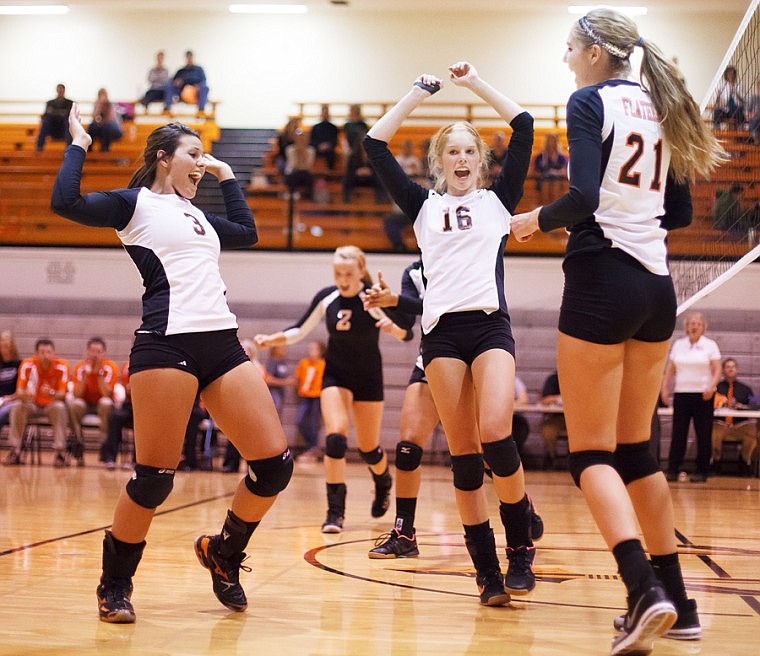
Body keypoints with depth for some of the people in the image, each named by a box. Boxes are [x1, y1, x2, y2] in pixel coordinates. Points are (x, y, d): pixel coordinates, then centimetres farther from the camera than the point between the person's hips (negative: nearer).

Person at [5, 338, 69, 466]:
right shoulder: (27, 364, -13)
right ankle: (15, 451, -22)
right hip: (33, 405, 1)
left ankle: (60, 452, -30)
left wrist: (52, 393, -41)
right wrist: (24, 395, -40)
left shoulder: (62, 366, -15)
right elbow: (19, 391, -15)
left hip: (52, 405, -1)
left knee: (60, 407, -34)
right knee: (16, 406, -28)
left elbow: (62, 394, -18)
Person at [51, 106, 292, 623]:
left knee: (275, 464, -2)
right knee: (154, 477, -7)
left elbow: (246, 232, 42)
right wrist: (79, 143, 3)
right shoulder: (135, 203, 6)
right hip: (167, 344, -7)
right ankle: (115, 585, 12)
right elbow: (66, 202, -10)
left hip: (222, 343, 7)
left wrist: (226, 174, 40)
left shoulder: (195, 213, 26)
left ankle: (224, 553, 21)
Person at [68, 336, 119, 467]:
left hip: (102, 406, -1)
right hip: (85, 404, 1)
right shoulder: (80, 366, -8)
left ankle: (105, 441, -29)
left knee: (106, 402, -35)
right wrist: (86, 373, -27)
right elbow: (77, 395, -19)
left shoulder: (111, 367, -13)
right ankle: (79, 445, -26)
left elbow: (106, 394, -24)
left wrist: (99, 372, -28)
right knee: (75, 404, -32)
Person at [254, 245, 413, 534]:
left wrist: (392, 326, -32)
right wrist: (272, 339, -13)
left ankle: (383, 483, 40)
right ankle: (335, 511, -13)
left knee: (368, 447, 5)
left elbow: (406, 333, -10)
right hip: (335, 375, 1)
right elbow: (300, 330, 3)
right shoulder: (326, 298, -8)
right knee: (335, 437, -18)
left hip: (368, 377, -1)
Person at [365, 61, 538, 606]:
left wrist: (476, 82, 14)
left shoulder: (498, 200, 15)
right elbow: (375, 146, 13)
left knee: (495, 432, -22)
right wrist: (419, 94, 15)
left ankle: (521, 545, -5)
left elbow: (524, 127, 8)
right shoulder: (424, 205, 17)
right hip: (442, 331, 2)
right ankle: (487, 569, 2)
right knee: (463, 452, -2)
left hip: (490, 325, -2)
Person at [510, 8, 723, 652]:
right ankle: (676, 602, 15)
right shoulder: (658, 108, 15)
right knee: (635, 448, 14)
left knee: (591, 453, -4)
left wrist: (536, 220, -1)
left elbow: (583, 197, -19)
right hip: (657, 285, 8)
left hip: (602, 279, -7)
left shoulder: (590, 102, -7)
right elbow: (679, 211, 17)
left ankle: (646, 592, -20)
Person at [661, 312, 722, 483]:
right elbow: (670, 370, 12)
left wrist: (711, 386, -19)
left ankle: (701, 471, 5)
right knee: (678, 433, -1)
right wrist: (665, 389, 3)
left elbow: (717, 370, -3)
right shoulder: (678, 345, 11)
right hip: (681, 394, 2)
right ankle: (673, 470, 2)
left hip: (703, 395, -2)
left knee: (703, 435, -1)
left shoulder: (710, 345, 3)